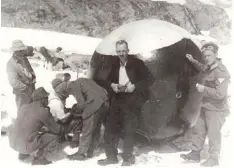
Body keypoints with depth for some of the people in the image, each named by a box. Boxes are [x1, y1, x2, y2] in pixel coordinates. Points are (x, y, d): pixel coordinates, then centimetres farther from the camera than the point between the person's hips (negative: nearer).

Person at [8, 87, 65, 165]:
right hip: (27, 146, -7)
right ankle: (39, 158, 0)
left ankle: (23, 153, 22)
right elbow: (56, 129, 0)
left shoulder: (24, 107, 8)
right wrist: (63, 129, 22)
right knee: (56, 137, 3)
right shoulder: (44, 112, -10)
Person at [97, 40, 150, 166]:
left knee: (129, 130, -3)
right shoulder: (114, 64, 9)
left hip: (132, 100, -5)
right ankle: (111, 156, 20)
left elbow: (148, 80, -7)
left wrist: (134, 86, -19)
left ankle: (128, 158, 15)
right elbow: (109, 79, 20)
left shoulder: (137, 63, -6)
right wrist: (112, 85, -3)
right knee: (110, 128, 6)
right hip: (118, 99, 6)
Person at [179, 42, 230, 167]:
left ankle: (214, 158, 24)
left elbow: (220, 94, -29)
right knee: (199, 130, 17)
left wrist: (203, 89, -22)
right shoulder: (209, 67, 4)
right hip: (206, 107, 9)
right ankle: (195, 153, 31)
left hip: (216, 110, -9)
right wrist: (193, 61, 24)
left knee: (213, 134, 5)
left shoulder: (221, 71, -23)